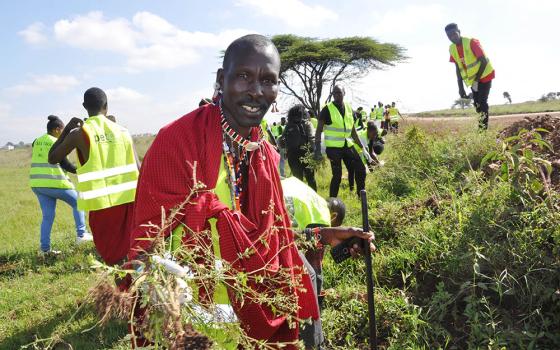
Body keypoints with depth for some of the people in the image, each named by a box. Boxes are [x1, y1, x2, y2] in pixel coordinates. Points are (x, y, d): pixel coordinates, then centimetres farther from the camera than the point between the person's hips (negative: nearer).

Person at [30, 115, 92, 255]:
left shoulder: (36, 142, 11)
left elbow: (38, 161, 16)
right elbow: (65, 164, -10)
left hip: (37, 184, 7)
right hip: (54, 183, -6)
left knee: (47, 216, 10)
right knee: (77, 203, 13)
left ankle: (45, 248, 6)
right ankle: (81, 234, 9)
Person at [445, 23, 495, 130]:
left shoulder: (472, 42, -22)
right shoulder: (452, 49, -3)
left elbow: (484, 61, -21)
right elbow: (458, 68, 3)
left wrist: (476, 80, -23)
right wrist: (461, 88, 0)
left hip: (484, 75, -6)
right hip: (473, 79, 7)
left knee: (482, 102, -13)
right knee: (477, 103, 9)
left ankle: (483, 129, -11)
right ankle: (482, 127, 21)